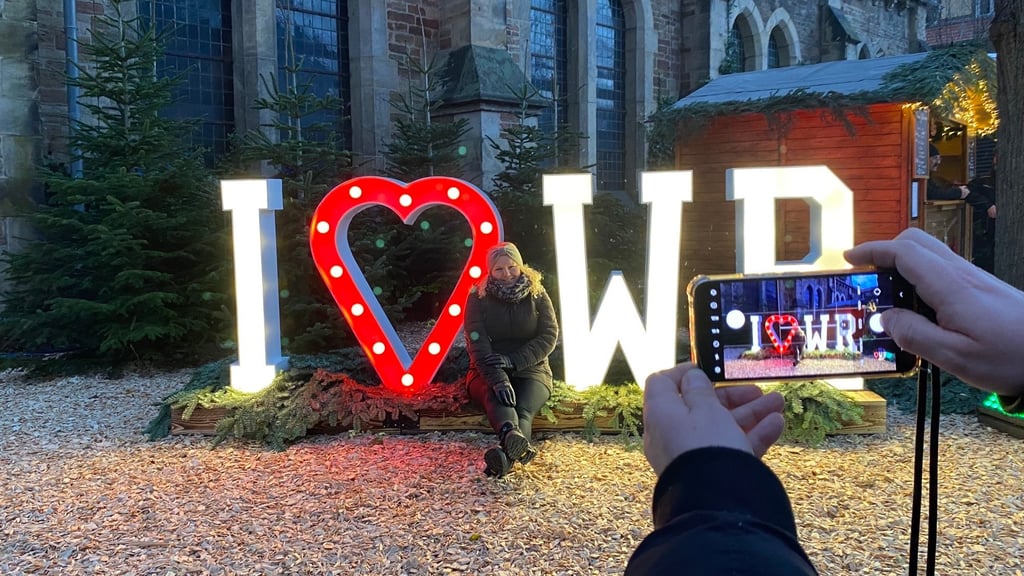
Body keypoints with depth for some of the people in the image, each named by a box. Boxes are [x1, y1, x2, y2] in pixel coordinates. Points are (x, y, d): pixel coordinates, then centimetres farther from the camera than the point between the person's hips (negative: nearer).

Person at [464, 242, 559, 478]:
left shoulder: (537, 295, 5)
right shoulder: (478, 298, 0)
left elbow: (549, 336, -3)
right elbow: (478, 344, -12)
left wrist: (513, 360, -18)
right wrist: (498, 379, -29)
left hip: (530, 369, 1)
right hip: (487, 372, -1)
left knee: (524, 409, -31)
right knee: (497, 396, -36)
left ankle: (507, 455, -61)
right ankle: (516, 441, -67)